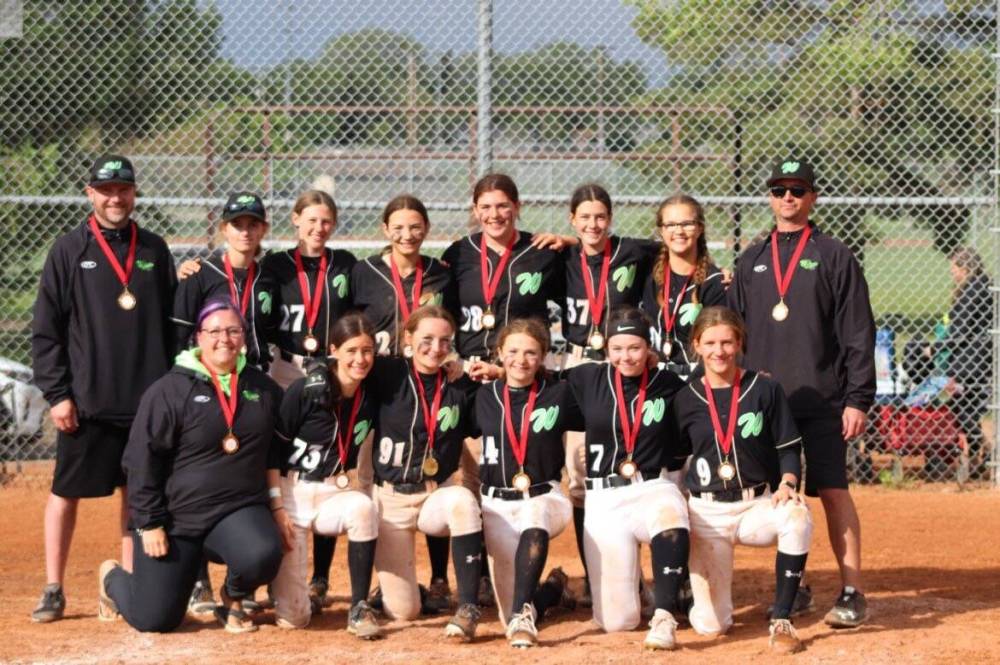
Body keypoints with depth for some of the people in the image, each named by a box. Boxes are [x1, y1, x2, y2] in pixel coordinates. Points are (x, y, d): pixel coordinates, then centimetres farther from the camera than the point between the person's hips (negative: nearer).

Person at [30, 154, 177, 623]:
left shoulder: (154, 250, 8)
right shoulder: (69, 251, 0)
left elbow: (173, 324, 11)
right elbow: (45, 329, -2)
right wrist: (56, 393, -8)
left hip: (147, 400, 3)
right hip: (87, 402, -3)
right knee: (66, 491, 1)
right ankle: (53, 590, 8)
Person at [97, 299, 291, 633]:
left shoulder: (262, 388, 7)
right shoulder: (170, 390, -8)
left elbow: (272, 453, 18)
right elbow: (142, 461, -8)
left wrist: (276, 505, 9)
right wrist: (149, 524, -11)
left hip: (241, 509, 3)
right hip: (177, 517, -3)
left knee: (263, 555, -32)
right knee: (154, 619, -3)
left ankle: (232, 599, 5)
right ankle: (112, 576, 33)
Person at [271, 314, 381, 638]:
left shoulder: (370, 396, -1)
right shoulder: (305, 391, -12)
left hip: (335, 494, 3)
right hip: (291, 493, -3)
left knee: (363, 509, -36)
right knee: (292, 618, -7)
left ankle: (360, 608, -24)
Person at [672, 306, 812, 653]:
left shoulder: (765, 389, -1)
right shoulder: (686, 399, 2)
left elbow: (789, 449, 0)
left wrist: (787, 484, -19)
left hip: (757, 504, 0)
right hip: (706, 513, 0)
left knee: (798, 516, -38)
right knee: (710, 624, -9)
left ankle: (781, 620, -26)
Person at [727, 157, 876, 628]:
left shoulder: (834, 256, 2)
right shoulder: (752, 261, 14)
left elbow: (858, 335, -2)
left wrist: (858, 399, -9)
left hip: (821, 399, -4)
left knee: (833, 491, -7)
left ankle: (852, 593, -6)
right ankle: (793, 589, 17)